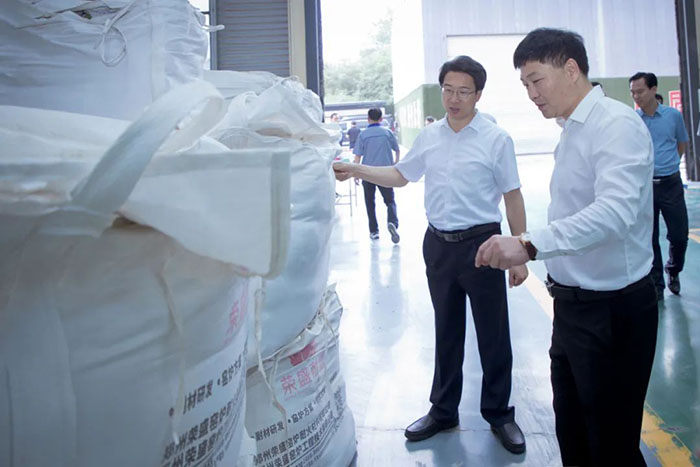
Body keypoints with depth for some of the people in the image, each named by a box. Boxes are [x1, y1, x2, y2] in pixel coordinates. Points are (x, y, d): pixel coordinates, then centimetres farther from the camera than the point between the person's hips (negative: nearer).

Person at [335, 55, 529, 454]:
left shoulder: (496, 139, -7)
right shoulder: (429, 136, 6)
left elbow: (513, 197, -5)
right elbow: (400, 175, 18)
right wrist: (357, 171, 6)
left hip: (481, 244, -4)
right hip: (438, 244, 4)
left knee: (493, 334, 5)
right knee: (446, 331, 16)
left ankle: (499, 414, 25)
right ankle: (444, 411, 30)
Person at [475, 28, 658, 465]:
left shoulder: (616, 124, -16)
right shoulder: (573, 131, 12)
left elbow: (616, 211, -32)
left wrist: (531, 244, -43)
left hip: (613, 310, -9)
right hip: (574, 305, 9)